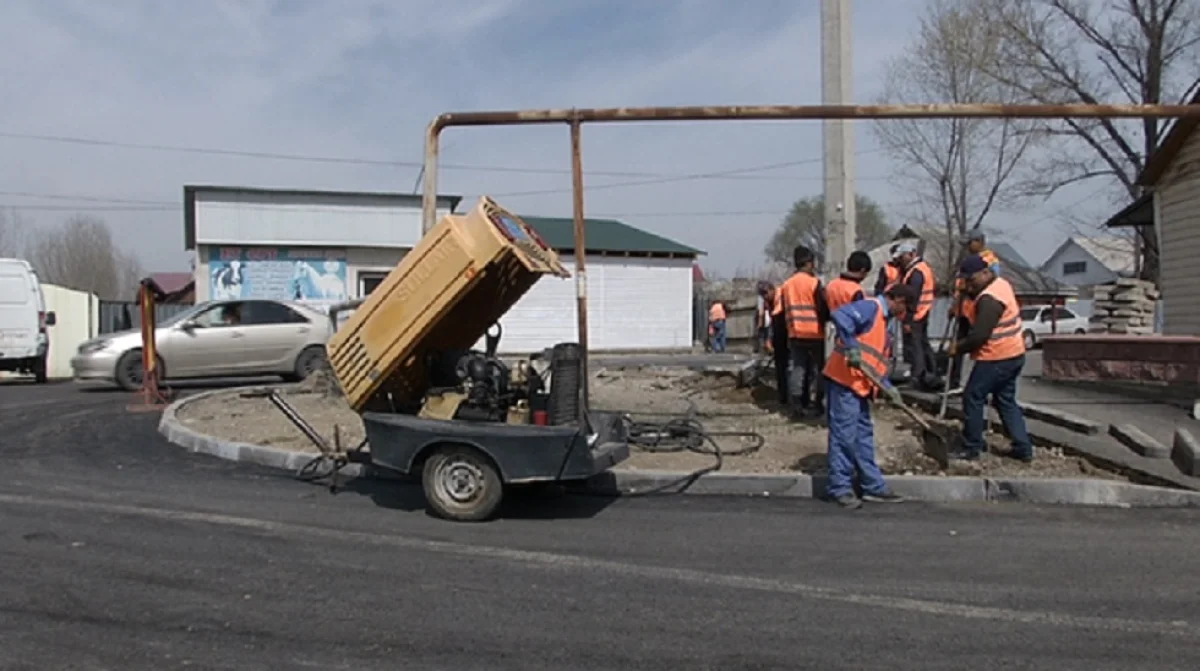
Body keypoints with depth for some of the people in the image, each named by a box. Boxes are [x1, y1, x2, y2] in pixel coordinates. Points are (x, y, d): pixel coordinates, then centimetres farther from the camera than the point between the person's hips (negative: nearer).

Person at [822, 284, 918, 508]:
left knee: (864, 435, 14)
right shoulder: (871, 306, -10)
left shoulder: (883, 319, 21)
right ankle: (840, 487, 4)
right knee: (844, 435, -4)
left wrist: (887, 386, 13)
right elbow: (839, 315, -29)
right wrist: (851, 347, -31)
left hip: (860, 384, 10)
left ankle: (873, 486, 21)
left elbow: (877, 359, 22)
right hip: (844, 380, -10)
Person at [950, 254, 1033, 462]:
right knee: (1006, 401, 17)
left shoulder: (989, 299, -23)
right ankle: (1023, 448, 18)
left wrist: (959, 347, -10)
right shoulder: (1002, 284, 9)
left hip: (996, 358, -10)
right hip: (1013, 354, 10)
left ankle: (971, 448, 7)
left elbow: (979, 335, -25)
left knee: (973, 398, 0)